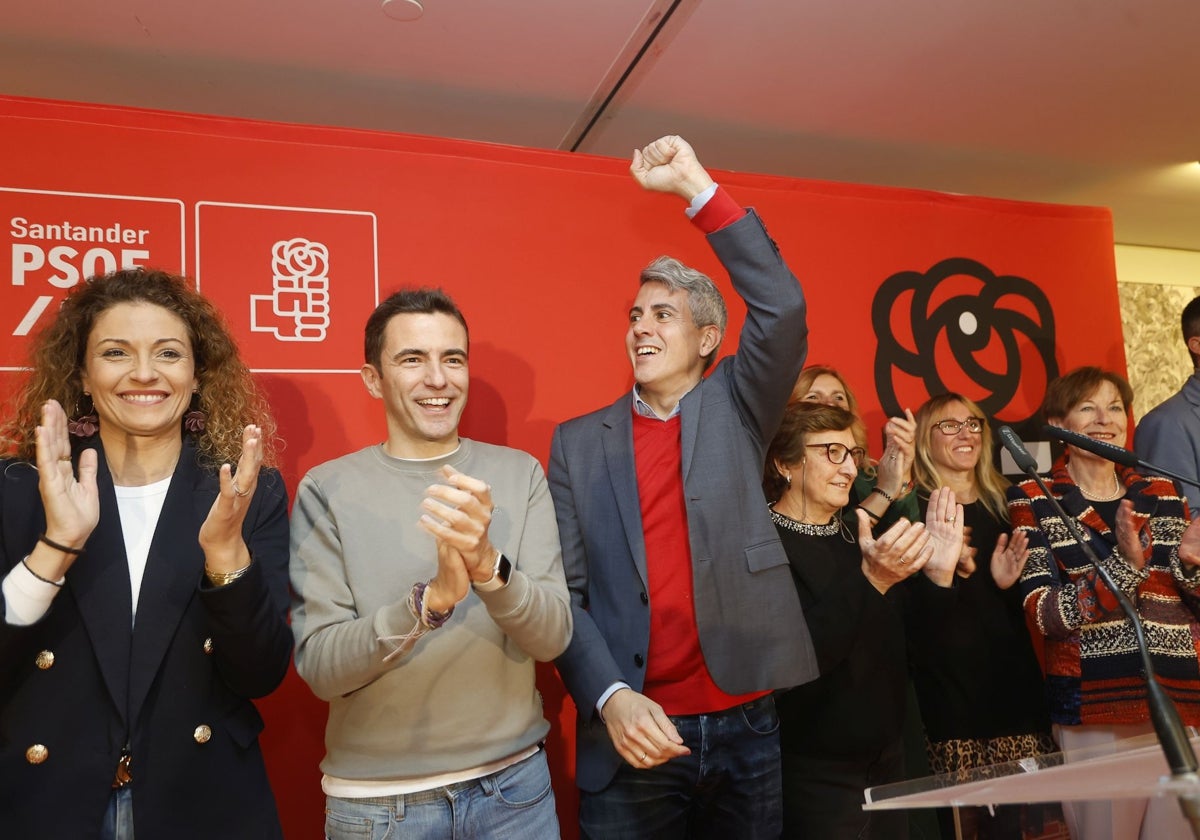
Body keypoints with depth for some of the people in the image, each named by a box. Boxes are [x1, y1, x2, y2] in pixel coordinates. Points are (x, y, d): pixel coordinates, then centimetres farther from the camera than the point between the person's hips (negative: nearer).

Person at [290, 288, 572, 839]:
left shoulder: (519, 472, -5)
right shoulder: (327, 489, -8)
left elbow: (552, 637, -10)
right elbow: (319, 667, -13)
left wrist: (488, 565, -29)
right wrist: (431, 598, -29)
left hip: (514, 780, 2)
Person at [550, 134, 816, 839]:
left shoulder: (734, 409, 4)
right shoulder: (579, 442, 3)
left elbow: (783, 308, -12)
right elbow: (563, 590, -1)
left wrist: (695, 185, -14)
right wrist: (610, 697, -15)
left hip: (745, 722, 1)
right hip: (633, 734, 0)